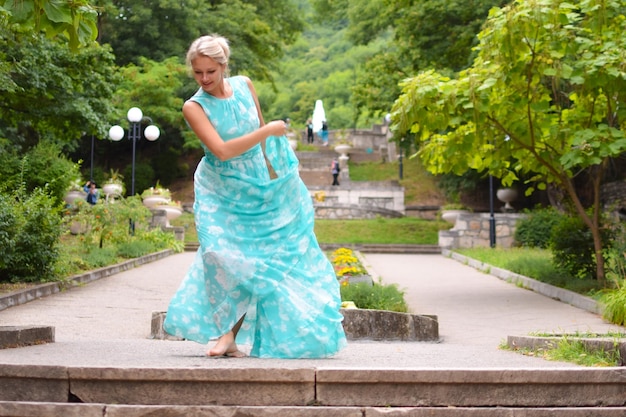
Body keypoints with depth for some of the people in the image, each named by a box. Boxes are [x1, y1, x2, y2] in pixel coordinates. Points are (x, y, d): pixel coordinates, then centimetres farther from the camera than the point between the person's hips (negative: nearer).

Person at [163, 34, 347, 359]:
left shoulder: (244, 86, -2)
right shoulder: (194, 107, -15)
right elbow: (221, 150, -26)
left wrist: (274, 173, 15)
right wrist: (269, 130, -24)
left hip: (260, 188, 4)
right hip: (221, 193, -4)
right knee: (222, 254, -19)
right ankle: (227, 335, -11)